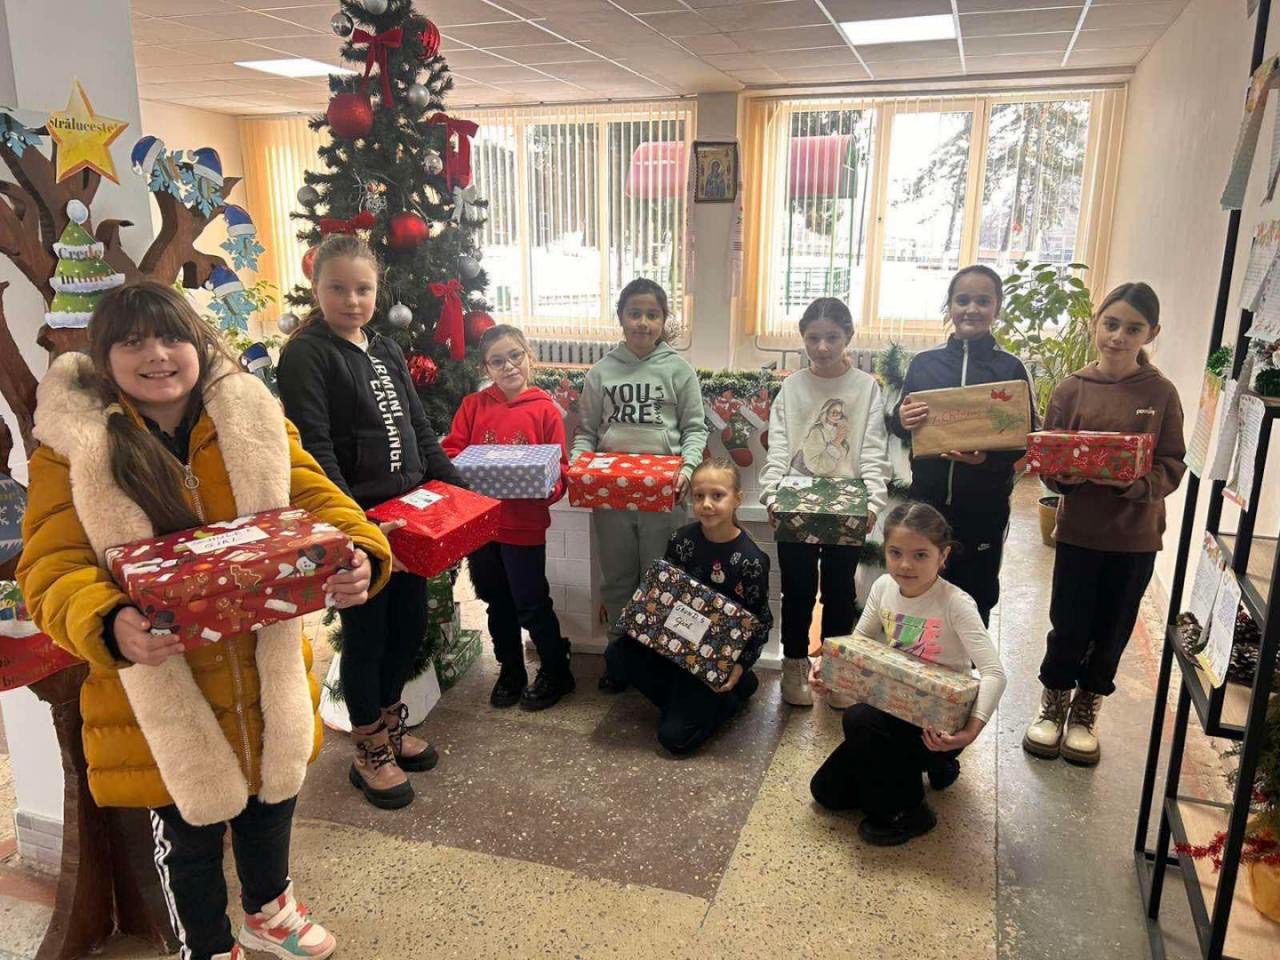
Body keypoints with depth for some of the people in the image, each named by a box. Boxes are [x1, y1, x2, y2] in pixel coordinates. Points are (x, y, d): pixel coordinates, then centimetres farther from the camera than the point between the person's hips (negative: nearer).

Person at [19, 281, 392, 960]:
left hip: (267, 676, 3)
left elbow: (317, 501, -8)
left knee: (271, 798, 25)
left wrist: (359, 556, -29)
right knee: (187, 832, 18)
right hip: (158, 694, -2)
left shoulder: (254, 420, -2)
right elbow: (53, 568, -13)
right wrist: (109, 624, -34)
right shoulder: (70, 447, -10)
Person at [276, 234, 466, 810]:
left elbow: (420, 431, 17)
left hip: (406, 514, 7)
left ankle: (389, 728, 37)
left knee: (410, 623, 16)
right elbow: (315, 450, -18)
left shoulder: (388, 352, 13)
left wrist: (460, 488, 10)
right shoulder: (306, 355, -10)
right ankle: (370, 755, 24)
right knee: (367, 635, 5)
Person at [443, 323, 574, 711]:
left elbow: (559, 469, -5)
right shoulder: (473, 406, 1)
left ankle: (556, 671, 27)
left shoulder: (545, 410, -6)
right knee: (498, 602, 18)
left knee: (531, 603, 6)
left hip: (524, 525, -3)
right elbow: (451, 452, 0)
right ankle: (510, 669, 37)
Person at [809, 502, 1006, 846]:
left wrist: (974, 725, -47)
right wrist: (828, 664, -16)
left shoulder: (956, 604, -23)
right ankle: (930, 767, 24)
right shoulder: (883, 588, -6)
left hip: (940, 726, -6)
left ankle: (906, 812, -6)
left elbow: (994, 673, -30)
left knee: (858, 720, -33)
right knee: (826, 790, 5)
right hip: (896, 713, 7)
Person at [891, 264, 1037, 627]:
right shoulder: (924, 362, 3)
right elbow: (899, 426, 8)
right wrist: (902, 420, -16)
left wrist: (989, 457, -21)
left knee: (975, 601, 10)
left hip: (985, 506, -1)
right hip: (927, 498, 1)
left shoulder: (1011, 368, -1)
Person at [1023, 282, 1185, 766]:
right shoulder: (1070, 389, -4)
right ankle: (1052, 704, 31)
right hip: (1078, 529, 0)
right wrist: (1065, 476, -22)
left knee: (1112, 629, 13)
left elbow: (1171, 469, -6)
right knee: (1068, 625, 6)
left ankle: (1086, 710, 35)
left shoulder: (1162, 394, -5)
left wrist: (1135, 484, -24)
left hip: (1135, 536, 0)